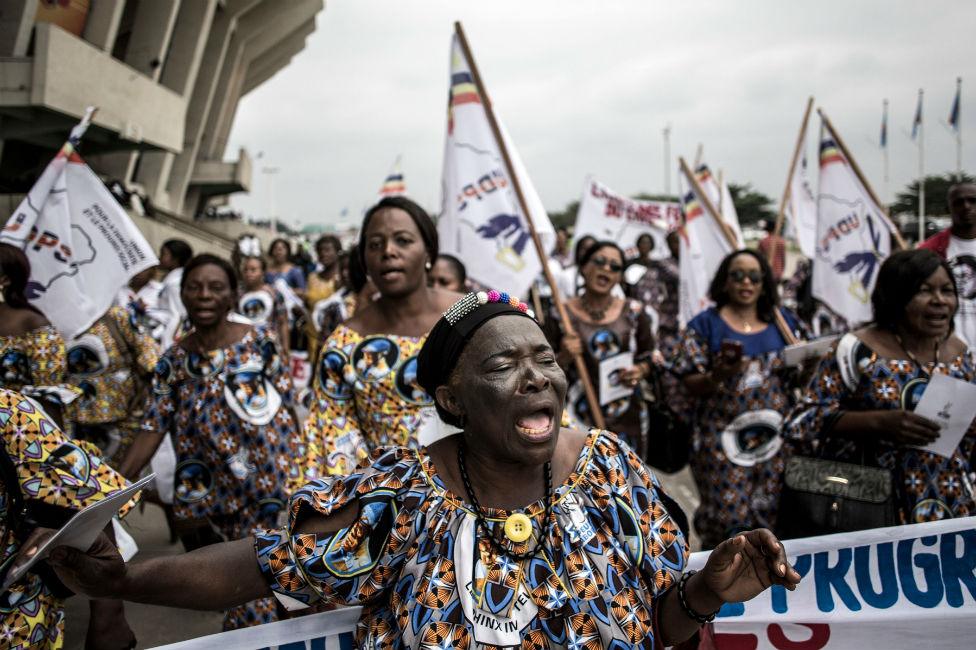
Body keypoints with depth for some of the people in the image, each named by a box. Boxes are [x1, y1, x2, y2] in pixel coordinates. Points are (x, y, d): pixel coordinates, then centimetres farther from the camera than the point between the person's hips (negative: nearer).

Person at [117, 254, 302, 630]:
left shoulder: (260, 339, -6)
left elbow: (287, 405, -4)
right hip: (224, 494, 2)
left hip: (276, 478, -2)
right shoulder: (174, 361, 0)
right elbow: (153, 429, -3)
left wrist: (301, 469, -4)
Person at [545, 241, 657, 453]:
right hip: (579, 418, -2)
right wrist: (564, 358, -18)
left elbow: (649, 357, 15)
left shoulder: (633, 312, 6)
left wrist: (640, 371, -5)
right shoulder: (561, 315, -2)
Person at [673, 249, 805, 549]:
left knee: (771, 516, 5)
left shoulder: (784, 323, 11)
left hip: (776, 437, 3)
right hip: (723, 439, -3)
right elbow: (691, 386, -2)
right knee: (727, 516, -3)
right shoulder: (705, 324, 2)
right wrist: (718, 375, -21)